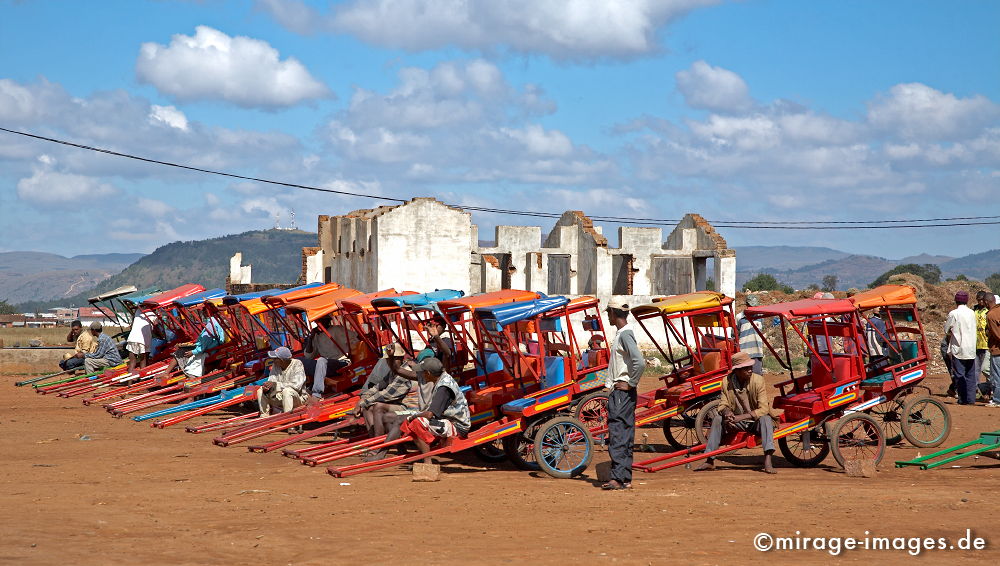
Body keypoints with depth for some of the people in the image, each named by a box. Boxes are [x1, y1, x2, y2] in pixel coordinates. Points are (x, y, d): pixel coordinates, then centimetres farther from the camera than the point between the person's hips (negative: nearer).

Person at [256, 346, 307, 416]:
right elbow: (271, 381, 1)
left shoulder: (297, 364, -16)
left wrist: (276, 384, -27)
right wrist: (266, 387, -25)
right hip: (279, 398, 6)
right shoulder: (276, 365, 1)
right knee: (260, 391, -8)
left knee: (286, 390, -36)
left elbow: (297, 385, -26)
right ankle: (264, 417, -5)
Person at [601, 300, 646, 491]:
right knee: (624, 437, 10)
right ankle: (625, 478, 13)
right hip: (618, 392, 10)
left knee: (618, 436, -12)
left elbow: (639, 362, -26)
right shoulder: (621, 333, 16)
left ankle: (618, 478, -15)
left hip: (622, 392, -10)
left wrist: (630, 384, -17)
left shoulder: (625, 334, -14)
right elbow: (637, 362, 24)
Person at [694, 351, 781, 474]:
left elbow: (763, 409, -22)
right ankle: (709, 460, -14)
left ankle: (768, 460, -44)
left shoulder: (758, 380, -17)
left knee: (765, 418, -33)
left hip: (756, 421, -3)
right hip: (738, 422, 3)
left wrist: (741, 417, -32)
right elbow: (723, 405, -3)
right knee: (717, 418, -17)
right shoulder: (727, 382, -8)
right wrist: (727, 412, -29)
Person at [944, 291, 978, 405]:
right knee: (970, 375, 9)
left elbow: (946, 331, -2)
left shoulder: (953, 314, -10)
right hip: (971, 350, 4)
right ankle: (971, 399, 7)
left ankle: (962, 399, -1)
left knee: (959, 375, 1)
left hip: (958, 349, -4)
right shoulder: (972, 313, 5)